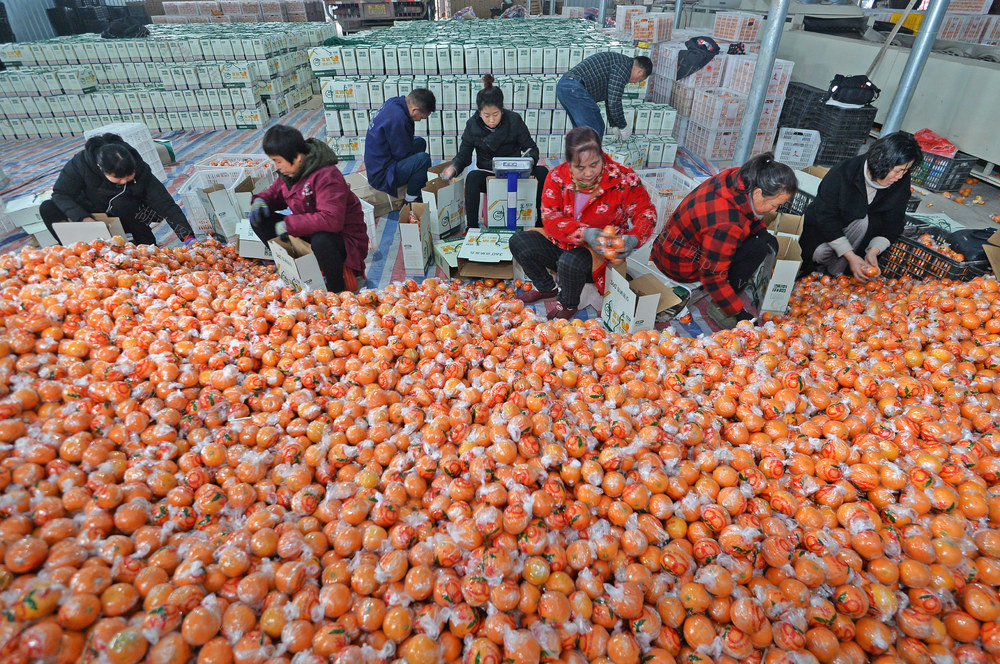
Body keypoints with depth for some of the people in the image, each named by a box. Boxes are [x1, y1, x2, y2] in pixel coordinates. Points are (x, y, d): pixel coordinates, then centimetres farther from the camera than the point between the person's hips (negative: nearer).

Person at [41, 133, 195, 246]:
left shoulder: (140, 170, -26)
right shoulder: (81, 163, -25)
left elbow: (166, 205, -30)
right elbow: (60, 193, -17)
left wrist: (188, 237, -41)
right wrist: (84, 218, -34)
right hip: (91, 212, 2)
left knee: (121, 204, -35)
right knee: (48, 209, -19)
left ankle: (147, 244, -14)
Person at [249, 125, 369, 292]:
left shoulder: (327, 176, -25)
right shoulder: (289, 172, 2)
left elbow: (331, 220, -37)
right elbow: (275, 192, 22)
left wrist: (288, 224, -30)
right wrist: (261, 200, -2)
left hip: (345, 239, -8)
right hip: (309, 232, 8)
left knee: (321, 240, -43)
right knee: (260, 220, 2)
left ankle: (337, 287, -16)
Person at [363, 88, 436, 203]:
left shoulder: (394, 102, 2)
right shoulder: (397, 119, -29)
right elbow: (404, 154, -19)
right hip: (381, 176, -11)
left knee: (420, 142, 20)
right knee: (423, 158, -28)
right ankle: (411, 200, -7)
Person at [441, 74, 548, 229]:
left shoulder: (514, 120, -6)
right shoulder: (473, 125, -4)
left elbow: (532, 148, -2)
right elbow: (464, 155, 2)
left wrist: (529, 161, -27)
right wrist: (454, 167, -22)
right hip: (488, 175, 0)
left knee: (542, 172, -26)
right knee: (472, 177, -34)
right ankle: (472, 227, -27)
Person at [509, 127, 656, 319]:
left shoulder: (623, 178, -16)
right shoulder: (557, 177, -11)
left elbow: (645, 213, -9)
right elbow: (550, 219, -18)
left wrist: (633, 239, -33)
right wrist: (584, 233, -36)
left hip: (600, 253, -4)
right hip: (561, 244, 4)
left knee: (571, 261, -36)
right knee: (519, 242, -14)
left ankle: (568, 304, 0)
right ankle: (547, 288, 12)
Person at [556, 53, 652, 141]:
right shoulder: (624, 67, -7)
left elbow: (610, 98, 33)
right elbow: (614, 102, -13)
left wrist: (615, 125, 37)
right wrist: (623, 126, 0)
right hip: (575, 89, -11)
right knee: (595, 130, -4)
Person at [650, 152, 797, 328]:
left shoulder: (740, 179, -11)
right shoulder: (726, 224, -35)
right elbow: (712, 276, -29)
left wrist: (763, 232, -3)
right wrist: (740, 314, -22)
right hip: (681, 265, -9)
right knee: (759, 248, -16)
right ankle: (718, 307, -7)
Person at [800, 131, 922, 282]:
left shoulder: (901, 183, -13)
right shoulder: (842, 172, -26)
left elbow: (893, 223, -6)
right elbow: (826, 217, -26)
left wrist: (873, 251, -26)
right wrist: (851, 256, -31)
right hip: (821, 225, -3)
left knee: (865, 221, -32)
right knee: (821, 252, -34)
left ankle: (834, 272, -18)